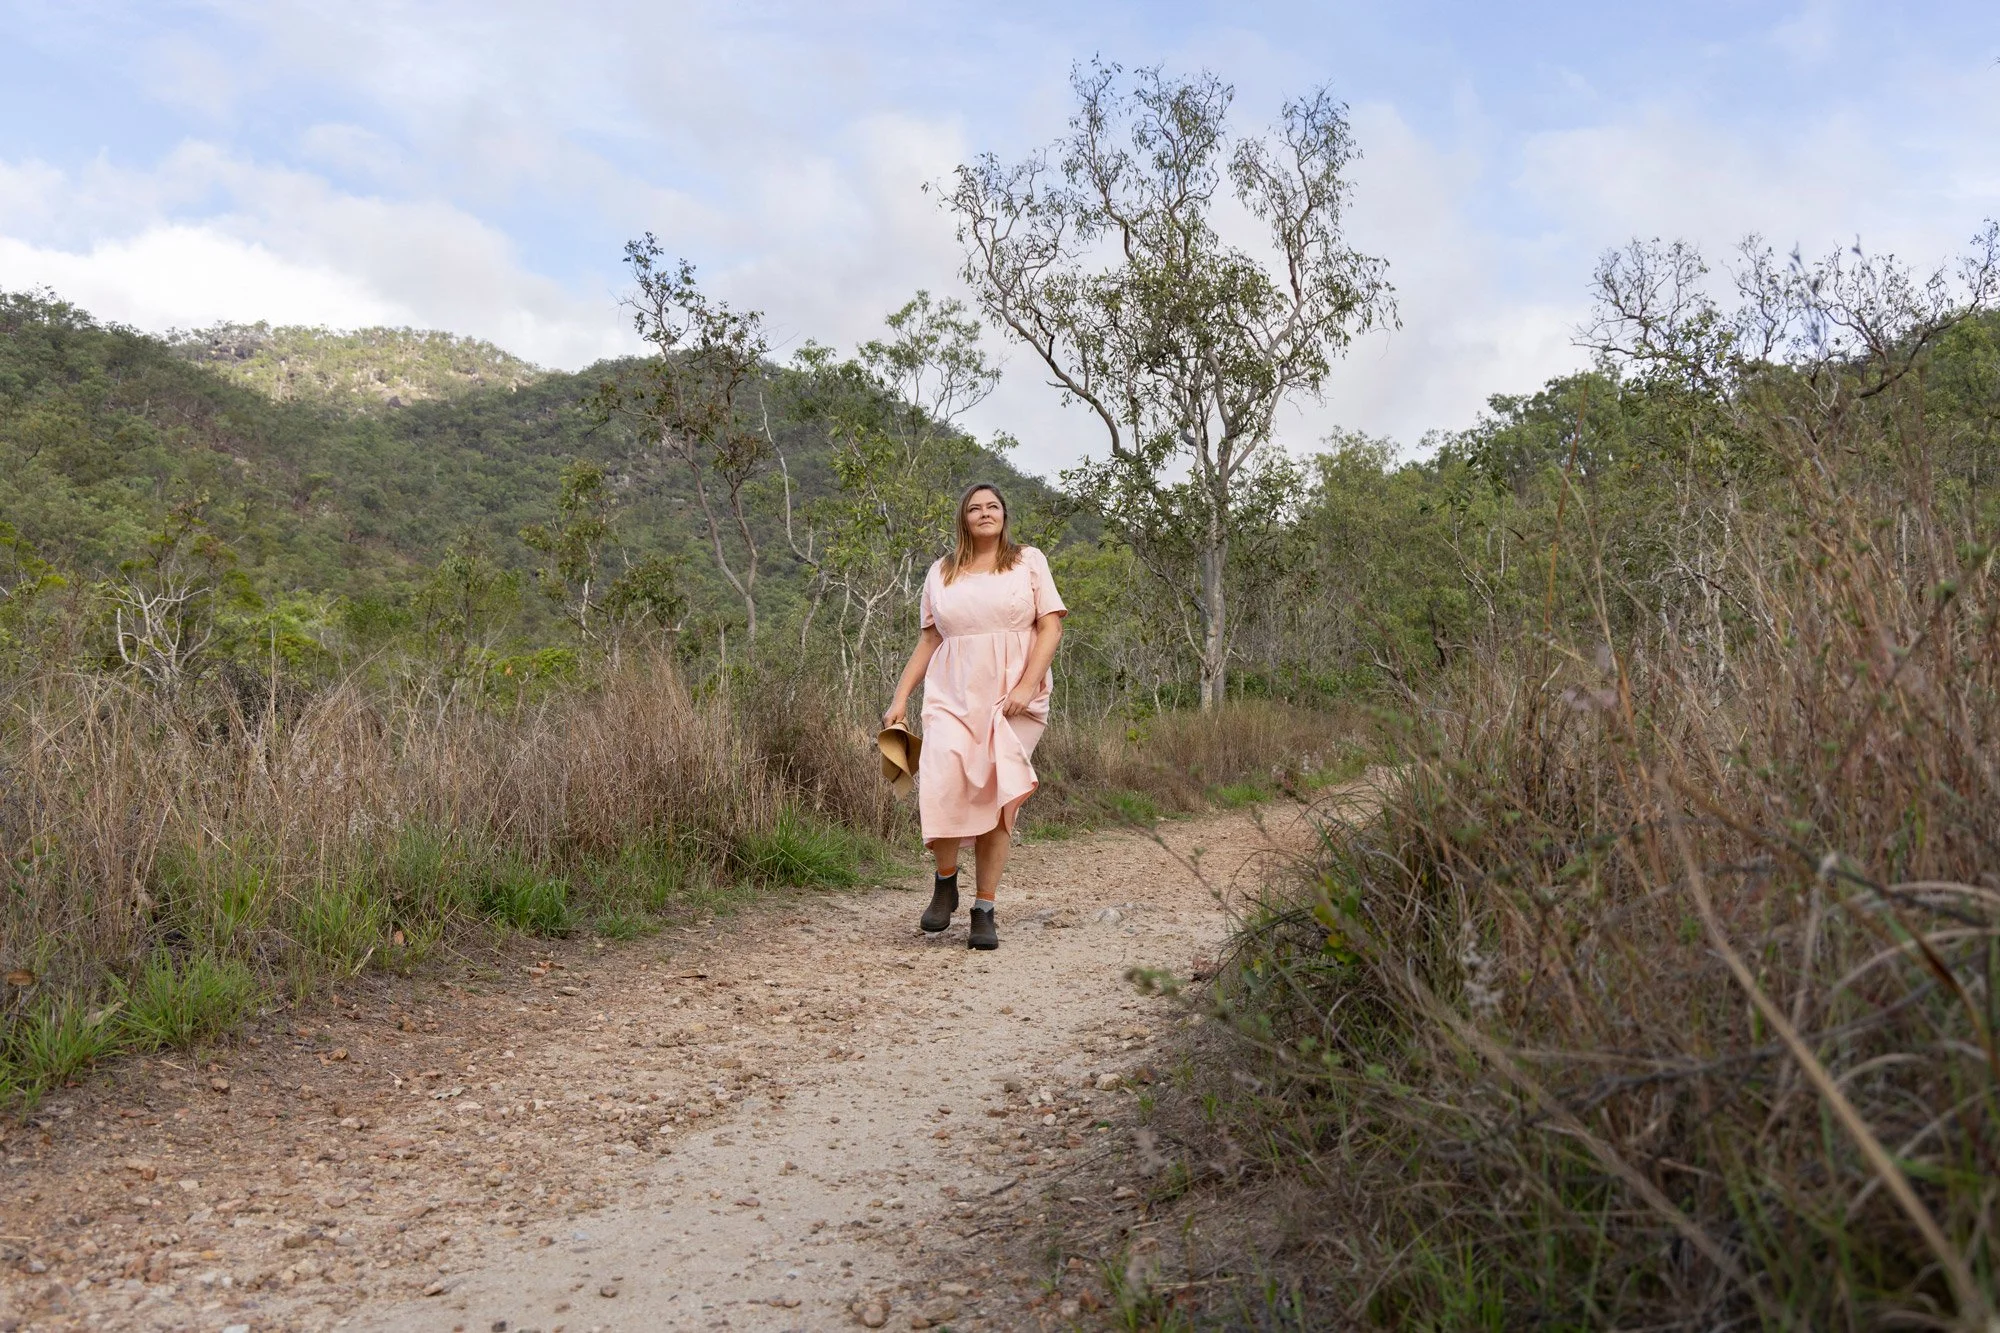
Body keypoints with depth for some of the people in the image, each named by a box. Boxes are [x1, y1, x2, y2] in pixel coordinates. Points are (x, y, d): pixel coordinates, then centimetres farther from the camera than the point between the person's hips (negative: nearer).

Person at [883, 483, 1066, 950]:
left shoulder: (1028, 561, 9)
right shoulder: (941, 573, 16)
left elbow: (1051, 627, 1)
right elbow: (928, 640, 17)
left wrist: (1026, 686, -11)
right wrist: (901, 698, 9)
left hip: (1012, 697, -1)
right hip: (953, 696, 1)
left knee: (997, 799, -4)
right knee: (942, 780, -21)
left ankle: (985, 910, 3)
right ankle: (945, 883, -1)